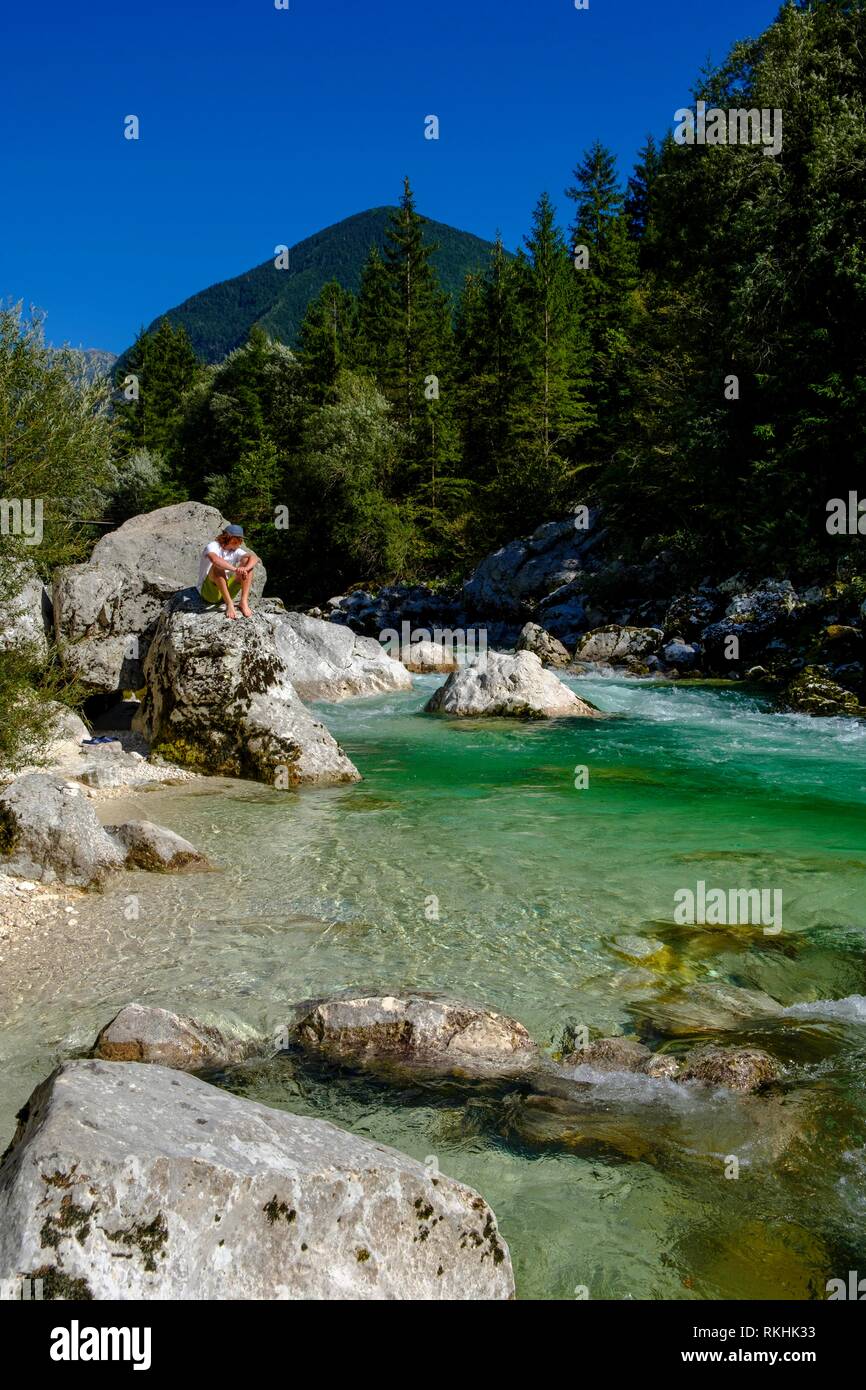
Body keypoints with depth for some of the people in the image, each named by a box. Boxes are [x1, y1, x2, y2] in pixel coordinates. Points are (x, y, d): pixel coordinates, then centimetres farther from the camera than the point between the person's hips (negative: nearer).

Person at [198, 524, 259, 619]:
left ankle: (244, 602, -22)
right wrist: (235, 569, -39)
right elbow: (214, 559, -37)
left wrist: (245, 568, -35)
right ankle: (229, 604, -34)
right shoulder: (213, 546, -13)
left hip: (227, 591, 5)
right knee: (218, 566, -32)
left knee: (247, 561, -9)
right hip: (208, 590, -5)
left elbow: (254, 558, -14)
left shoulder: (235, 551, 3)